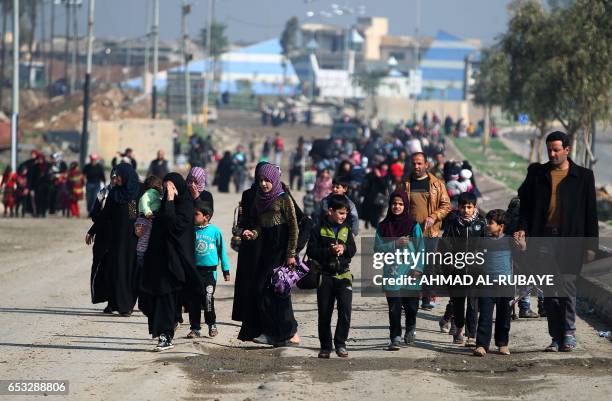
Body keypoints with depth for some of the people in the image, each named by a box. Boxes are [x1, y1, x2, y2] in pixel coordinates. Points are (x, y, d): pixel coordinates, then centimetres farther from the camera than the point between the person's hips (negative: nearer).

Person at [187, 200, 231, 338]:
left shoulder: (215, 231, -2)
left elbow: (222, 251, 6)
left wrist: (225, 270, 7)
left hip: (210, 271, -2)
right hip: (194, 270, 2)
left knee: (208, 299, -8)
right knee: (194, 301, 4)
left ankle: (212, 324, 12)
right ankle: (195, 328, 13)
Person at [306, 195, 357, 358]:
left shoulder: (346, 229, 9)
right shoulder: (319, 229, -1)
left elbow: (353, 249, 6)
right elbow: (311, 251, -5)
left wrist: (344, 249, -15)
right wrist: (329, 251, -17)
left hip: (343, 275, 1)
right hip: (325, 276, -1)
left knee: (345, 309, -13)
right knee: (324, 313, 5)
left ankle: (340, 343, -2)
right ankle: (325, 346, 16)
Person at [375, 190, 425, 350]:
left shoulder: (413, 225, 2)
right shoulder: (383, 227, 6)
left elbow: (420, 248, 0)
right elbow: (378, 248, 1)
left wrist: (418, 268, -10)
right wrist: (395, 244, -13)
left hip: (410, 273, -1)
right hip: (392, 273, 1)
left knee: (411, 305, 4)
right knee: (394, 308, -2)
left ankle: (410, 328, 32)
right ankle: (395, 338, 3)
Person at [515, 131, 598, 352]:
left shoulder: (583, 176, 4)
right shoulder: (537, 173, 10)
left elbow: (591, 213, 5)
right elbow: (526, 202, 14)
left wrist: (591, 245, 1)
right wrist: (523, 227, -3)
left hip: (570, 239, -3)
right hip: (544, 238, 3)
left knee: (566, 284, -15)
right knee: (549, 292, 4)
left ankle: (569, 332, -1)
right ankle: (556, 338, 11)